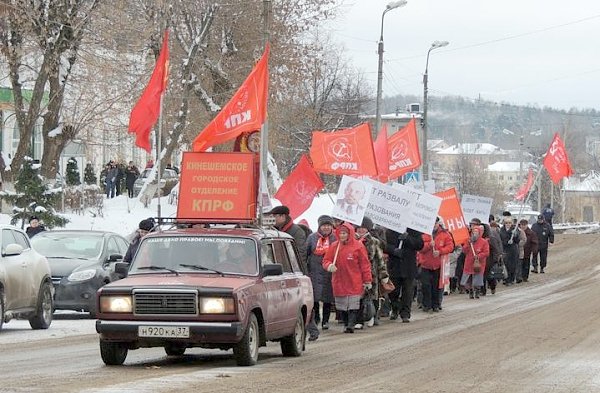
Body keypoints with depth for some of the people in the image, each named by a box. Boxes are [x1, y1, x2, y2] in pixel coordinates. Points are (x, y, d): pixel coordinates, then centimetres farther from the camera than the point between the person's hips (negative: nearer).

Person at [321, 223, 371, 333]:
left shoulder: (358, 246, -3)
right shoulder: (334, 246, 5)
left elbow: (365, 264, -1)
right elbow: (326, 261, 9)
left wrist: (367, 281, -2)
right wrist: (329, 266, -16)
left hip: (354, 283, -3)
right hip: (339, 282, 3)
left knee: (353, 305, -9)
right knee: (342, 307, 9)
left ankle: (351, 325, -12)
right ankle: (346, 324, 19)